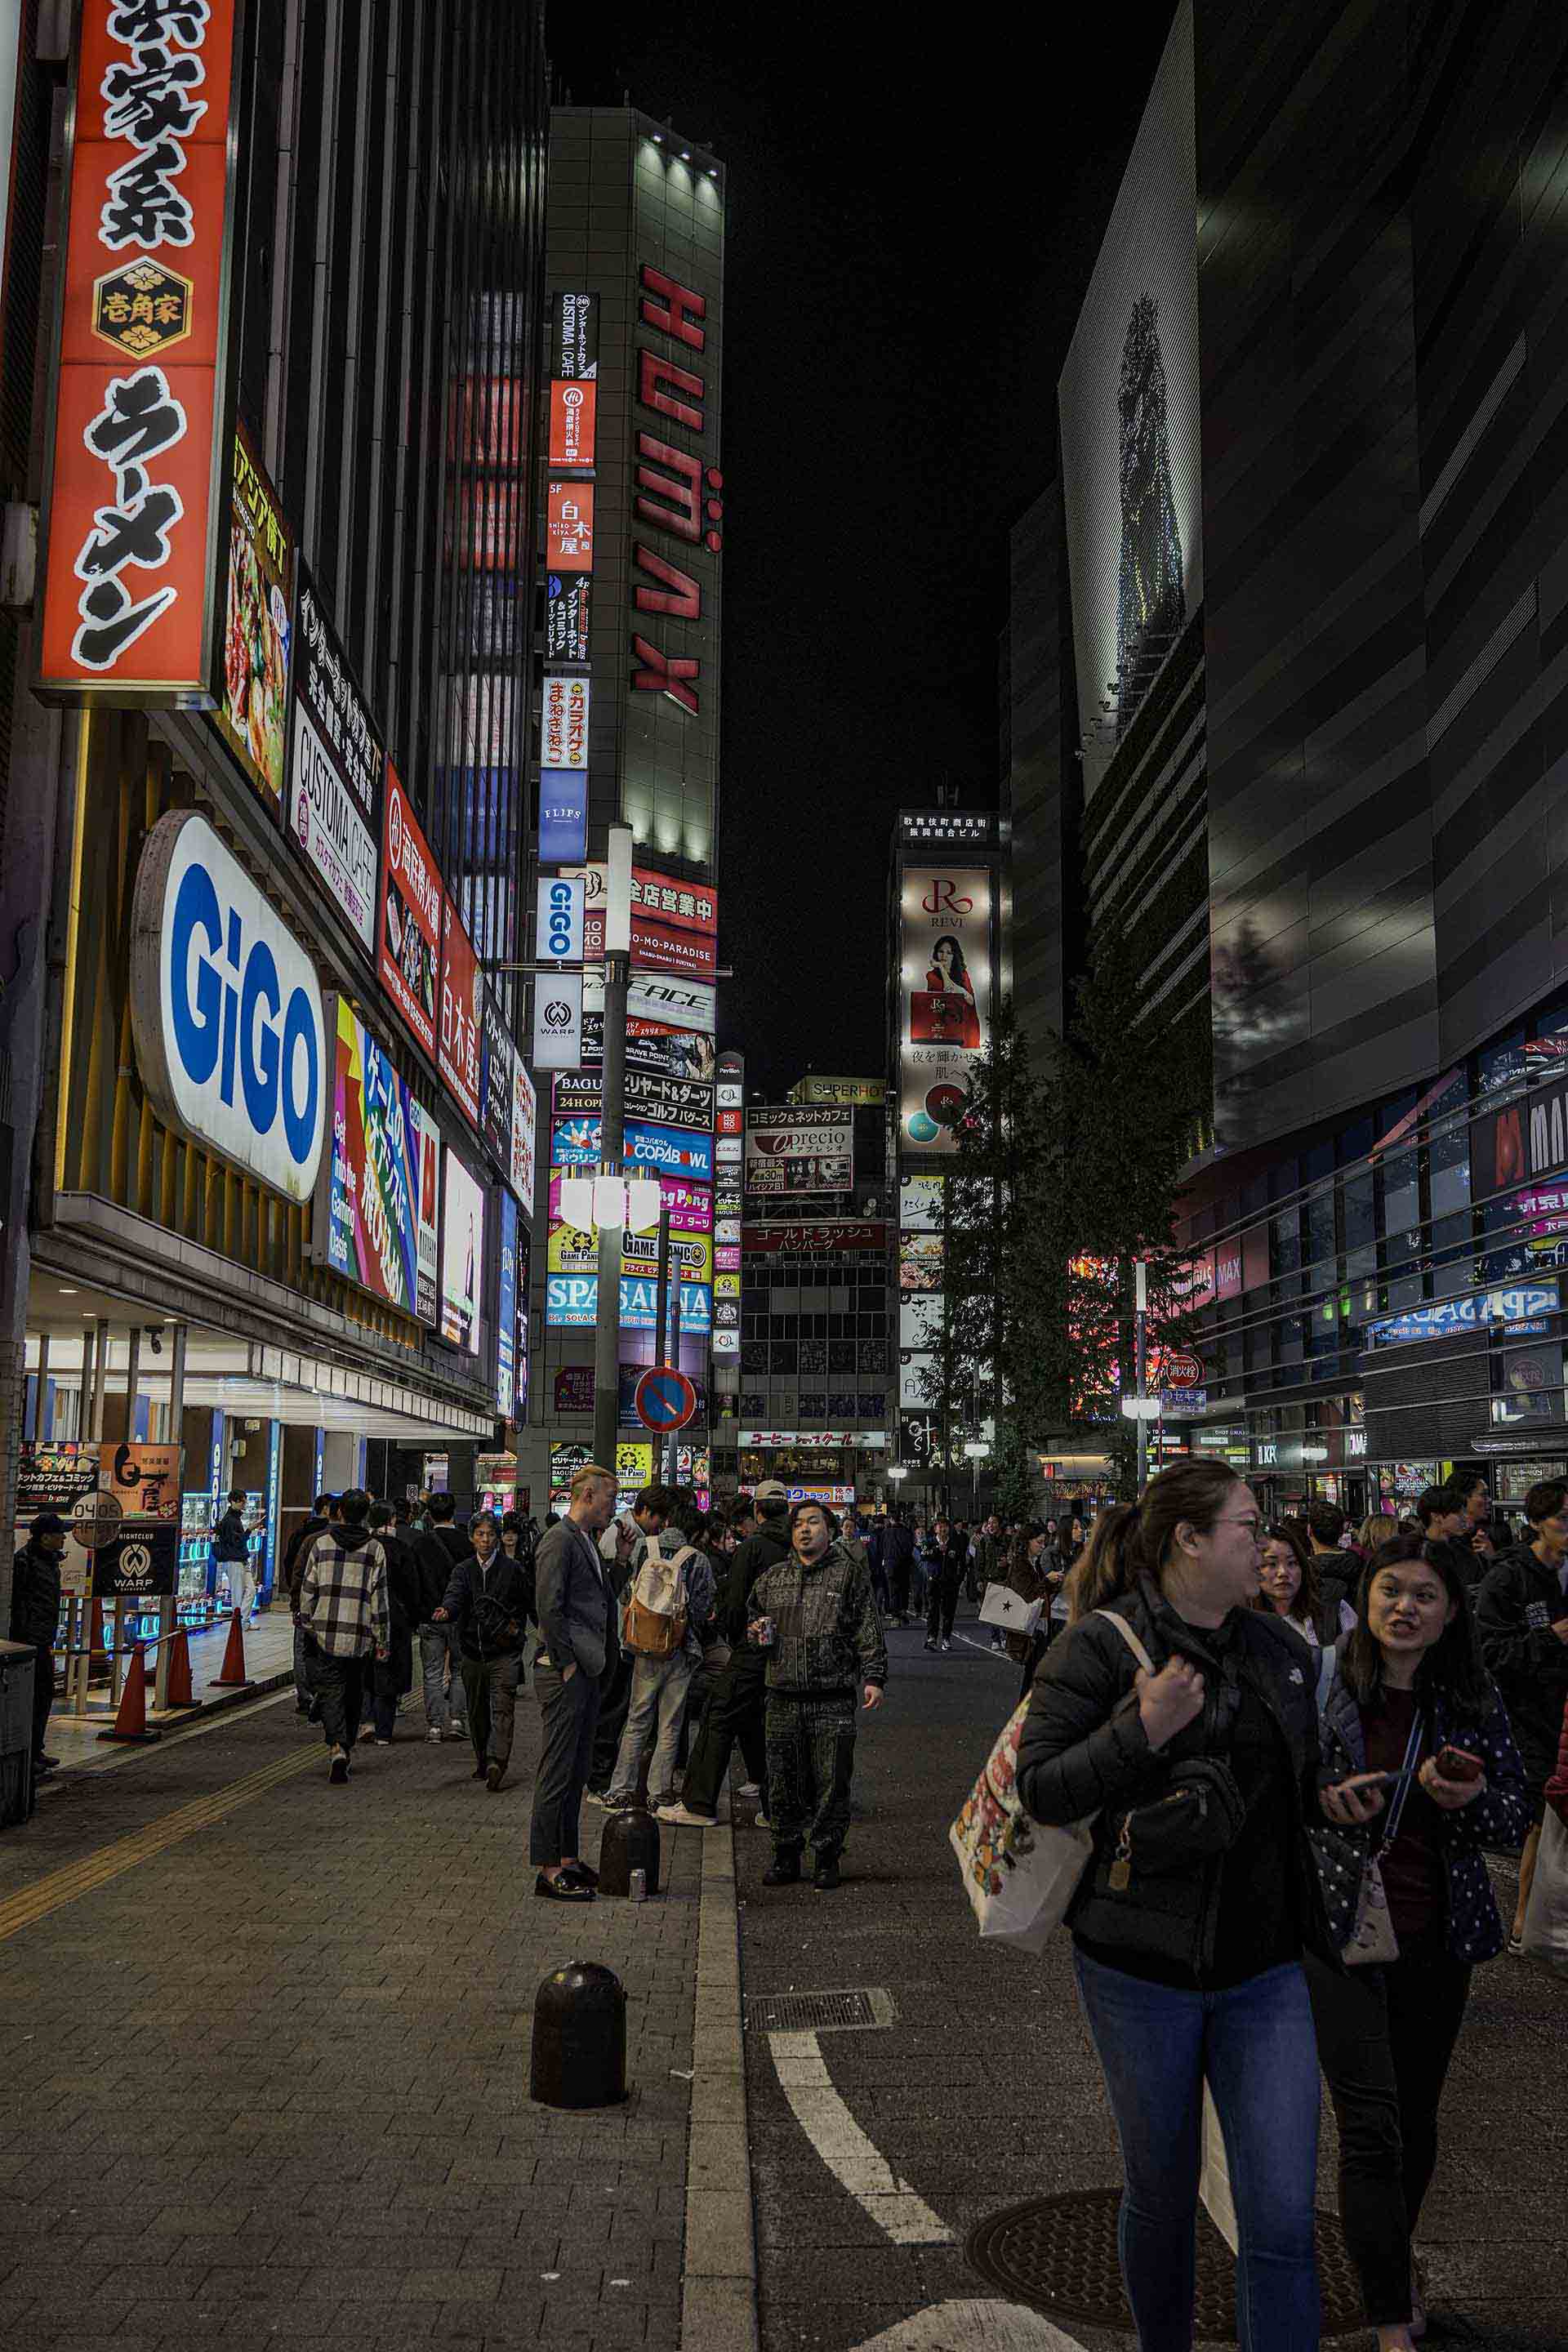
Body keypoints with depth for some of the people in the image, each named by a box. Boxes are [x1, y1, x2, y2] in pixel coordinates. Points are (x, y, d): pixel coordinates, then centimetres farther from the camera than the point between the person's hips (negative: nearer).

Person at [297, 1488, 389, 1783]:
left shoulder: (322, 1543, 1)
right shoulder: (375, 1548, 0)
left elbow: (307, 1589, 3)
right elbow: (379, 1598, -1)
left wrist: (307, 1624, 15)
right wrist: (383, 1640, 4)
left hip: (325, 1635, 0)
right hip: (360, 1637, 0)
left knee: (330, 1693, 1)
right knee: (354, 1697, 15)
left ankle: (338, 1747, -19)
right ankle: (347, 1746, 22)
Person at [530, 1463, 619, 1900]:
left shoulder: (589, 1543, 18)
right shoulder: (559, 1541, -13)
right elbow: (549, 1609, -19)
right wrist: (566, 1664, -17)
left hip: (587, 1671, 10)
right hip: (564, 1672, -10)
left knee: (576, 1771, 14)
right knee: (557, 1771, -5)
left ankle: (568, 1859, 22)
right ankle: (548, 1869, 0)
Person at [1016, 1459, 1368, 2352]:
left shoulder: (1278, 1644, 7)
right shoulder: (1103, 1645, -11)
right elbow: (1041, 1790, -14)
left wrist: (1328, 1801, 2)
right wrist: (1143, 1729, -25)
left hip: (1265, 1969, 4)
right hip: (1143, 1967, -4)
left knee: (1283, 2219, -1)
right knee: (1162, 2199, 14)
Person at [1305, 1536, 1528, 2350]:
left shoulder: (1472, 1701, 0)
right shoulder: (1321, 1683, -8)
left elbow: (1515, 1820, 5)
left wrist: (1469, 1800, -14)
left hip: (1436, 1937, 3)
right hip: (1339, 1928, -3)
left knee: (1417, 2115, 18)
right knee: (1372, 2126, -7)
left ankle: (1397, 2257, 43)